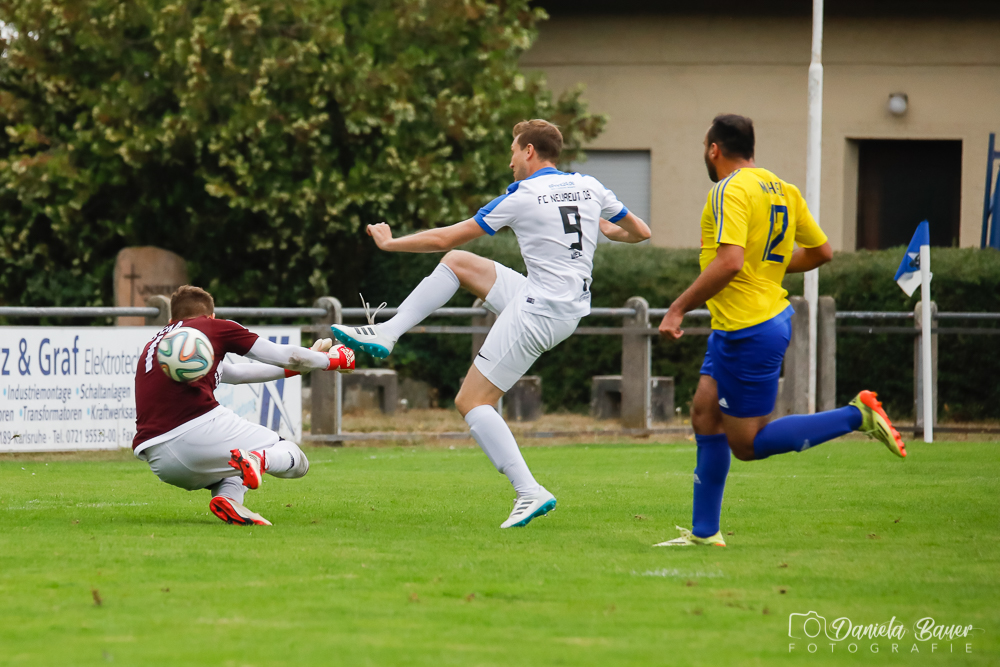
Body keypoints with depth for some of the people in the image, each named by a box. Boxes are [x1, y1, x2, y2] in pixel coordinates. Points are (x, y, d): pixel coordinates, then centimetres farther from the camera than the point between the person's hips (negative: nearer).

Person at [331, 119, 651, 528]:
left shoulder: (522, 198, -11)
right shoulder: (589, 188, 5)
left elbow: (445, 238, -3)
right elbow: (640, 233, 16)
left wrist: (389, 242, 11)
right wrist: (608, 231, 39)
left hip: (537, 312, -8)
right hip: (571, 306, 8)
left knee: (471, 402, -2)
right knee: (456, 262, 17)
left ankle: (530, 493, -12)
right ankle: (385, 334, 16)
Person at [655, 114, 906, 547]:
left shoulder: (730, 191, -16)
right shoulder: (782, 190, 11)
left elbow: (730, 261, -29)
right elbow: (821, 251, 18)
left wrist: (678, 309, -23)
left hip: (748, 330, -10)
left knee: (747, 444, -3)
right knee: (705, 416, 11)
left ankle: (857, 415, -6)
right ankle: (704, 532, 13)